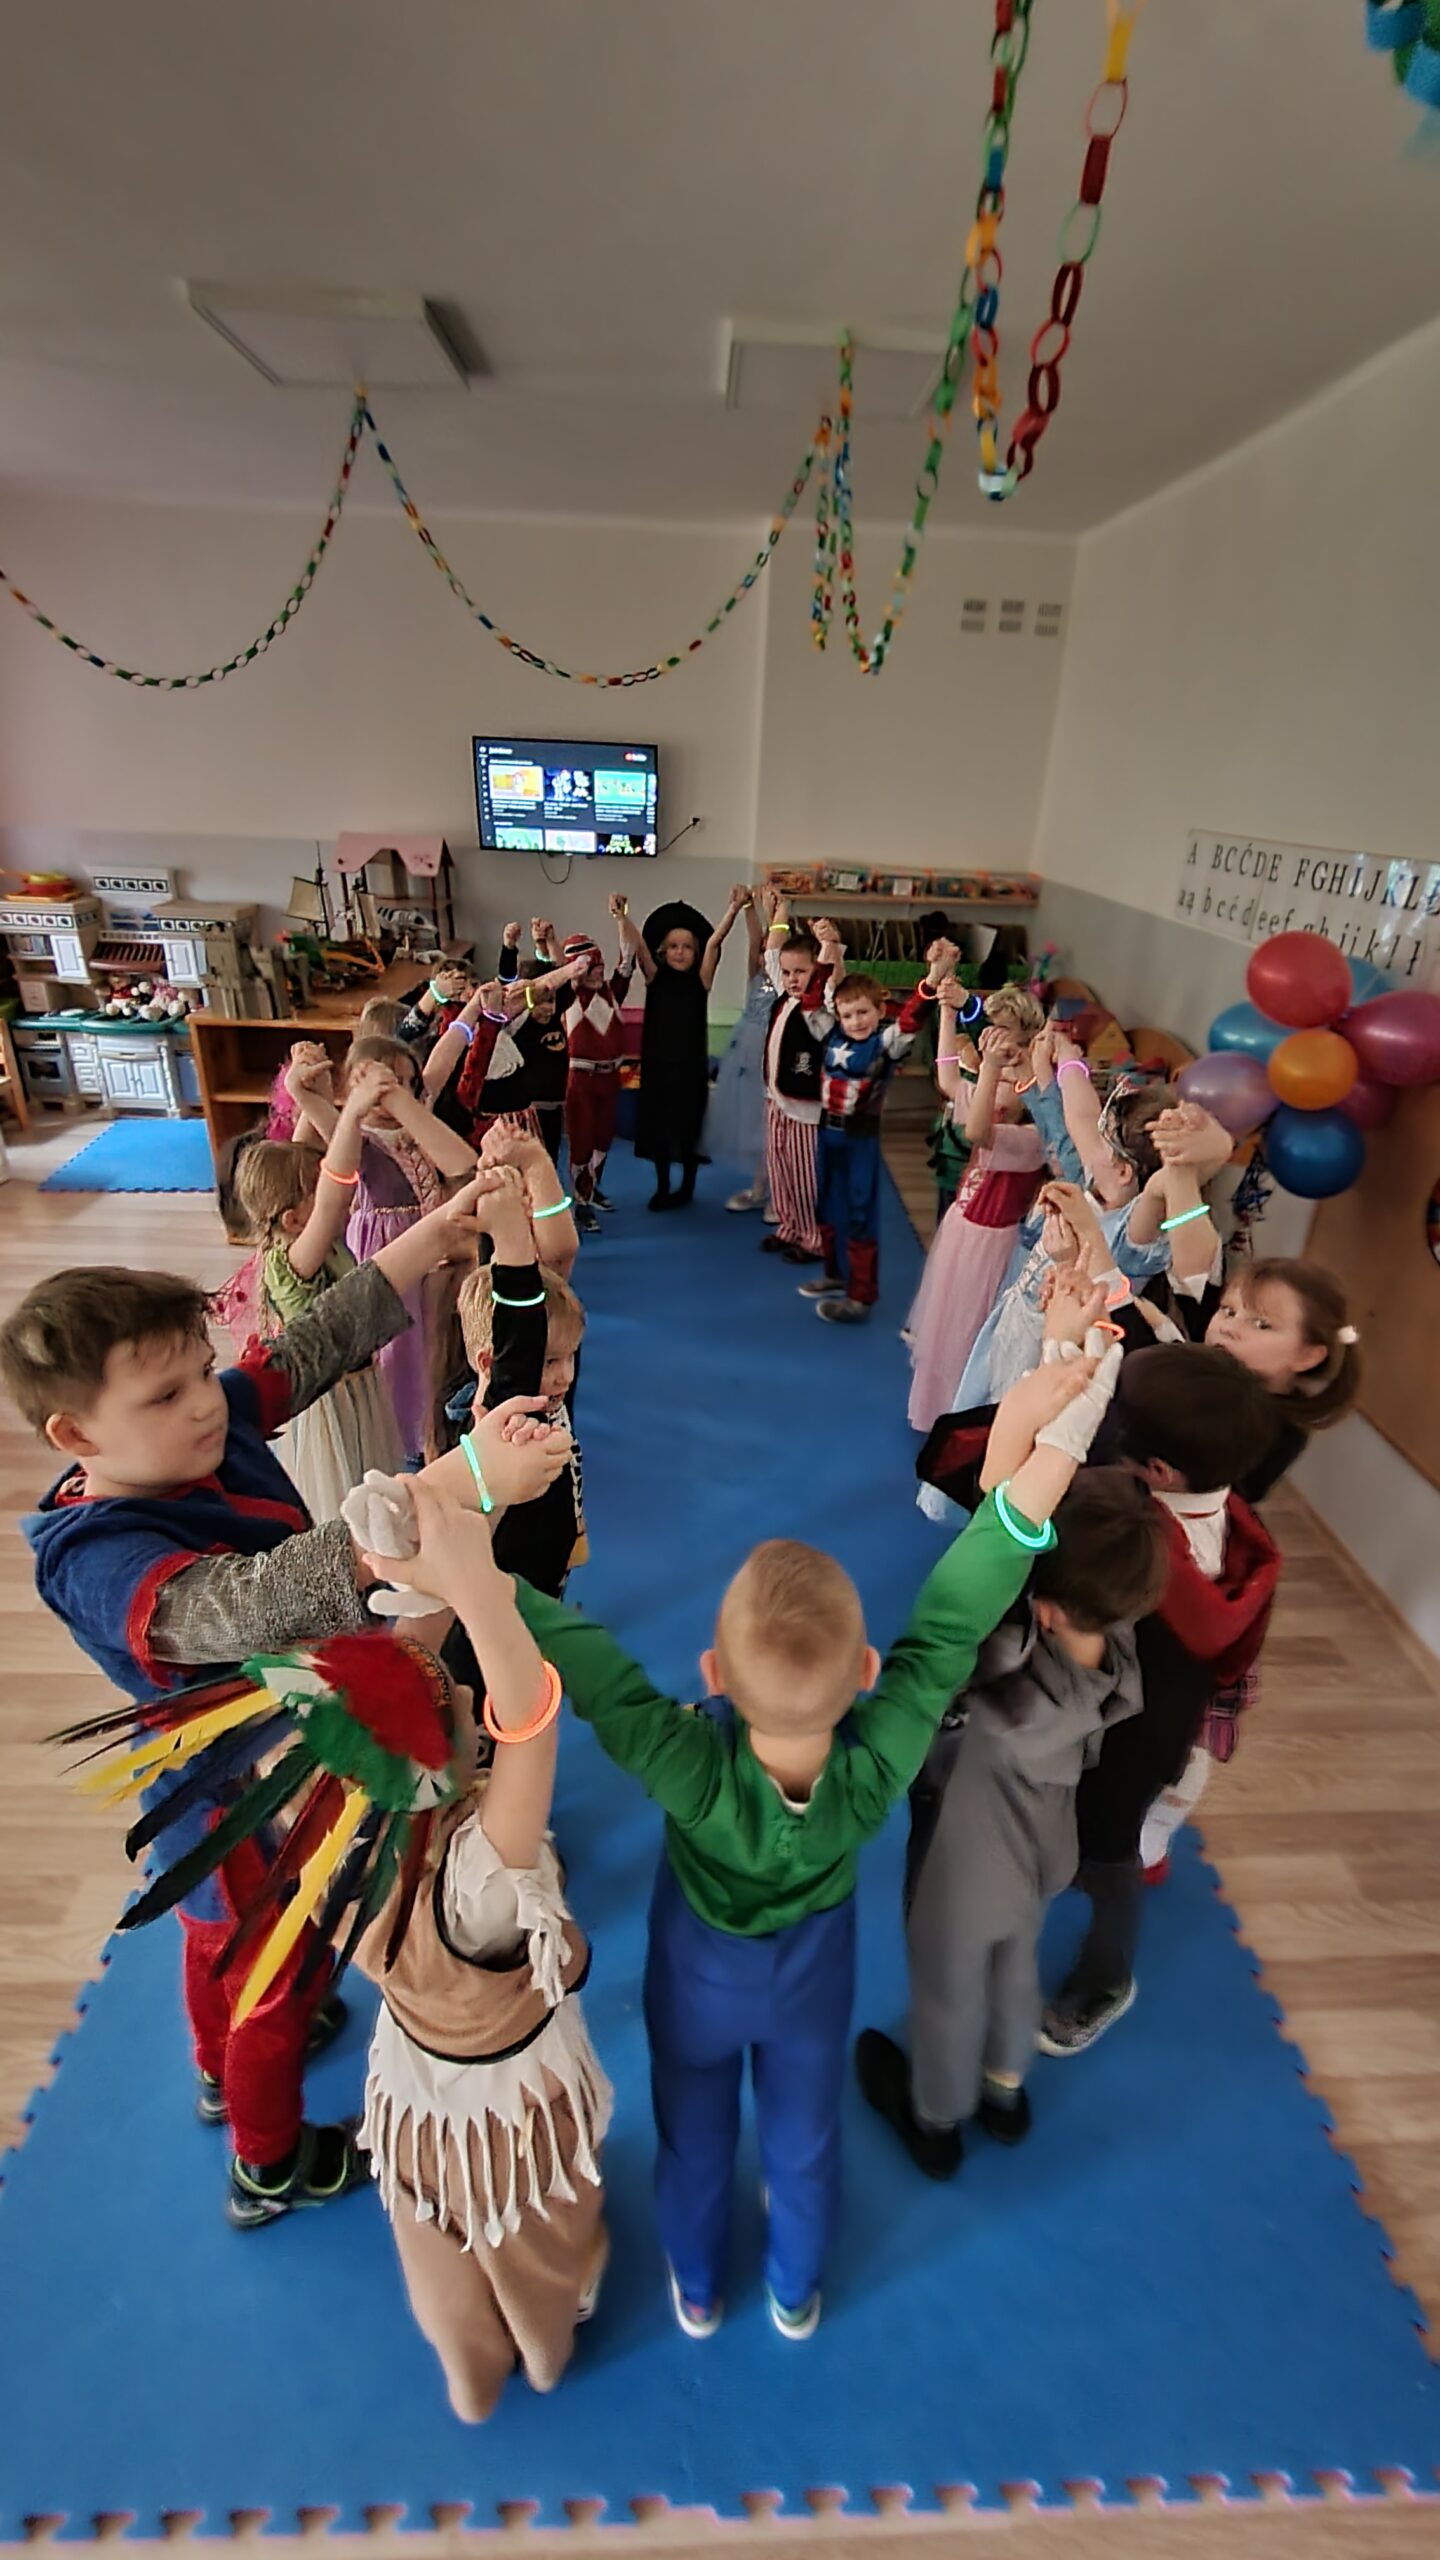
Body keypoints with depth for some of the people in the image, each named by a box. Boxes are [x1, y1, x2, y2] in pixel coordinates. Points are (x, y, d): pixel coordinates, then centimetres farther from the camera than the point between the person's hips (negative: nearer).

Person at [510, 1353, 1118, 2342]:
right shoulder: (879, 1767, -43)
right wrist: (1028, 1458, -48)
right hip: (813, 1972, 1)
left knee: (695, 2136, 31)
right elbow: (948, 1623, -43)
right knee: (803, 2139, 32)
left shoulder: (690, 1771, -47)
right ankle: (796, 2294, 63)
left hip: (698, 1977, -1)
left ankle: (698, 2291, 62)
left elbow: (578, 1658, -49)